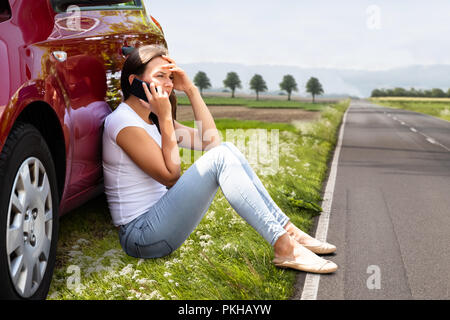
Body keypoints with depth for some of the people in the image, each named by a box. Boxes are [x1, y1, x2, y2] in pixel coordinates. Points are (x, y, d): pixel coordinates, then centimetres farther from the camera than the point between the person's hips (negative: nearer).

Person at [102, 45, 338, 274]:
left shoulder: (151, 120, 15)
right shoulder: (123, 122, -14)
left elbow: (211, 142, 9)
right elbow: (170, 176, -15)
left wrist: (190, 90, 4)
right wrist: (165, 118, -15)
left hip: (158, 222, 9)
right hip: (141, 237, -9)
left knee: (227, 150, -1)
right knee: (220, 158, -22)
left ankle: (287, 231, -5)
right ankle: (283, 248, -25)